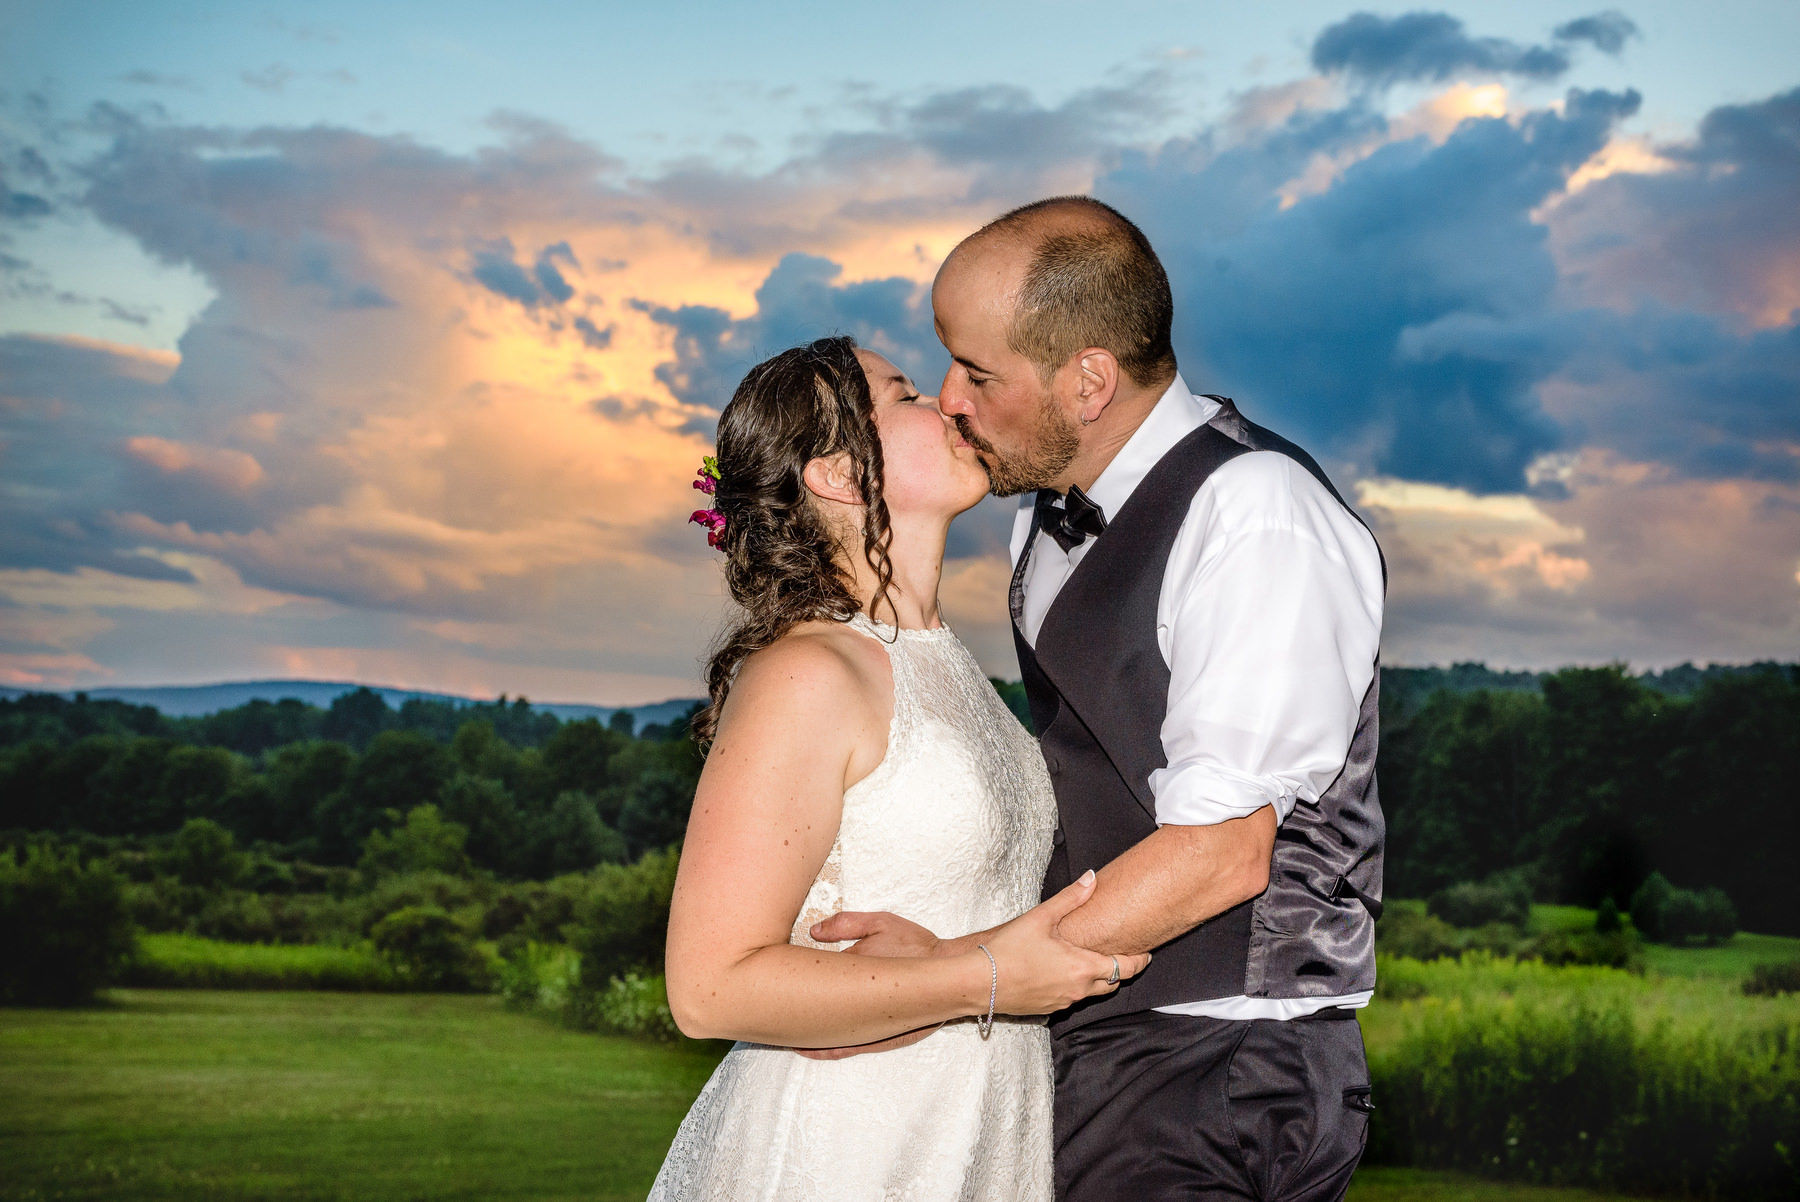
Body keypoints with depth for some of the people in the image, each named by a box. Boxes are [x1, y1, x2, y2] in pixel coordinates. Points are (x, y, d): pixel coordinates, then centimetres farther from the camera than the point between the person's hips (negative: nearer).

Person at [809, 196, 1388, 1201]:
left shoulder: (1256, 517, -19)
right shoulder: (1051, 496, 8)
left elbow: (1222, 852, -22)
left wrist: (960, 970, -21)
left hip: (1218, 1080, -7)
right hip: (1080, 1044, 8)